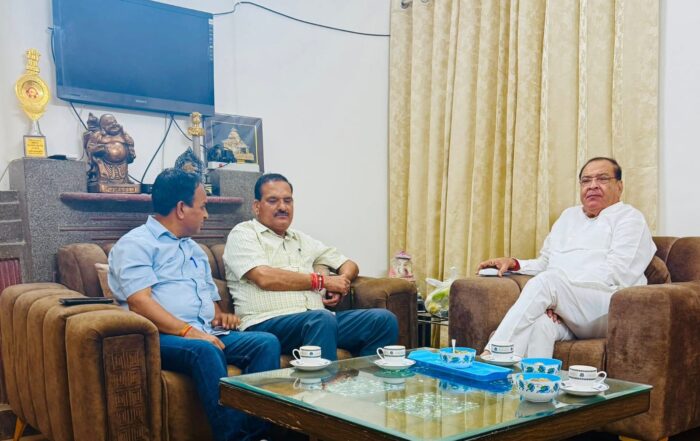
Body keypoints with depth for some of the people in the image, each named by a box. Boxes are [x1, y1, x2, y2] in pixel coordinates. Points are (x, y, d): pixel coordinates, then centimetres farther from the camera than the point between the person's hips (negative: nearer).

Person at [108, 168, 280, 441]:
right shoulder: (136, 243, 2)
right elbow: (139, 303, -12)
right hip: (163, 337, -7)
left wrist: (220, 316, 7)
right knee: (205, 351, -38)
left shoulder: (194, 249, 28)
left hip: (207, 335, 7)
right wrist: (187, 331, -22)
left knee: (267, 342, -19)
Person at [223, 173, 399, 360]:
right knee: (322, 319, -38)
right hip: (266, 323, -6)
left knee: (384, 319, -16)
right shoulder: (243, 234, 9)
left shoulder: (302, 239, 28)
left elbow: (350, 265, 31)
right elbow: (264, 278, -9)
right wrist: (322, 281, -3)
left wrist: (340, 283, 6)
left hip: (318, 319, 7)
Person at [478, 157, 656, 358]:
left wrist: (563, 292, -17)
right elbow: (544, 264, 28)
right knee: (540, 324, -33)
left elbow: (615, 275, -7)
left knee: (546, 281, -32)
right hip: (562, 312, 5)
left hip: (609, 308, -4)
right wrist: (514, 264, 7)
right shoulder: (569, 216, 29)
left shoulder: (629, 218, 8)